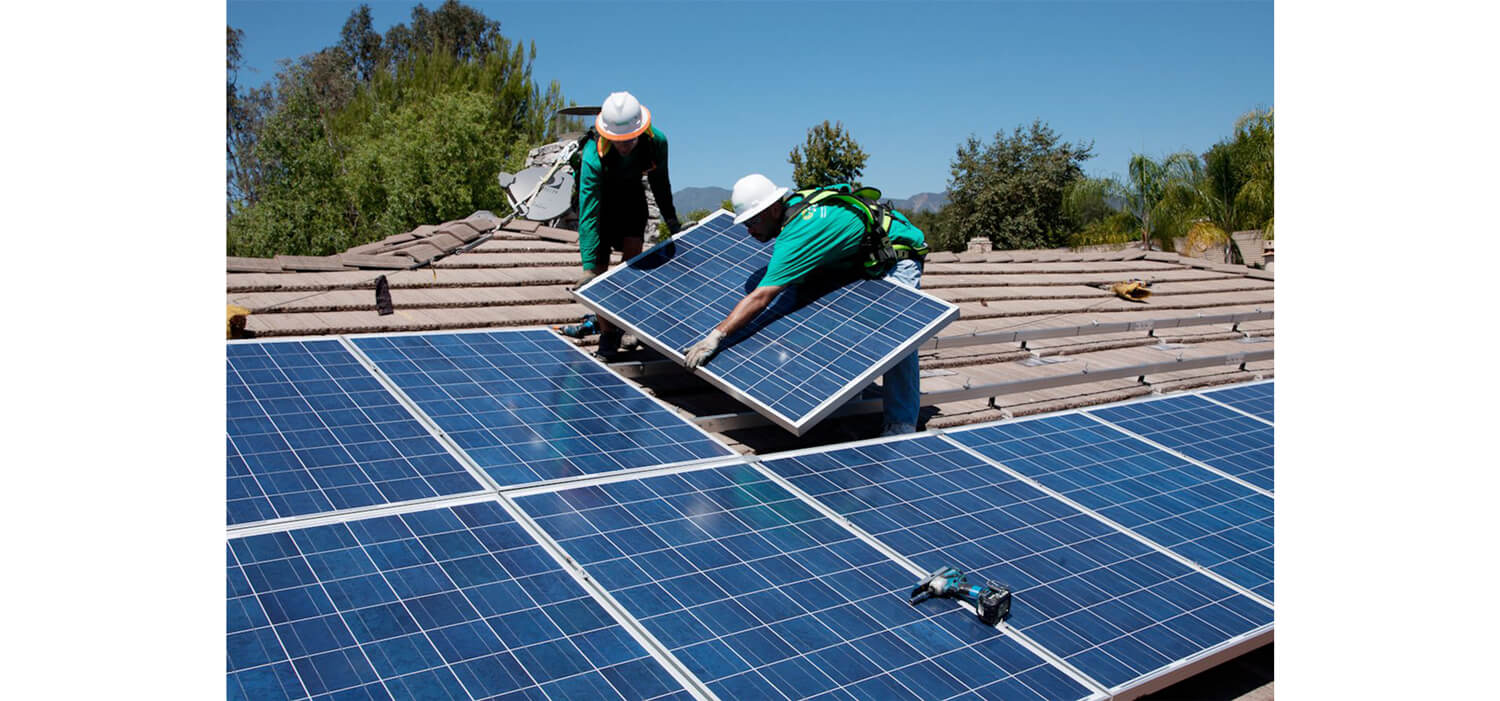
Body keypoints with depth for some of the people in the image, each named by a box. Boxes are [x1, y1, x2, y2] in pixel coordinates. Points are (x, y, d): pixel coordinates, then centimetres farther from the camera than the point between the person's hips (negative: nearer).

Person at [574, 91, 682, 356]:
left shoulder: (656, 141, -28)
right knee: (600, 267, -5)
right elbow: (588, 214, -37)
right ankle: (607, 332, 11)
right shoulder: (593, 157, -38)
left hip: (631, 197, 3)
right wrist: (589, 266, -39)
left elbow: (660, 180, -4)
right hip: (598, 198, -3)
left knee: (633, 257, -8)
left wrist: (670, 217, 8)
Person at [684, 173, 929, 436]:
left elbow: (759, 298, -42)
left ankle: (902, 423, -15)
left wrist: (716, 336, -44)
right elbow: (846, 188, 14)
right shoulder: (795, 200, -7)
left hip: (900, 256, -11)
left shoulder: (797, 236, -36)